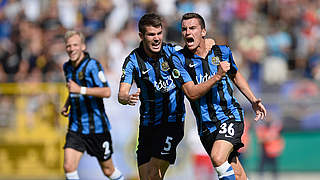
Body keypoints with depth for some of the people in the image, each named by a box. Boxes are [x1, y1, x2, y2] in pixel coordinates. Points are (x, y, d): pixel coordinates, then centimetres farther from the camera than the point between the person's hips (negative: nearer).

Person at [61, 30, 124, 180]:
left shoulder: (92, 65, -13)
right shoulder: (67, 67, 9)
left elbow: (106, 92, -24)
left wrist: (81, 90, -32)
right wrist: (66, 105, 12)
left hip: (97, 127, -5)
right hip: (76, 128, 5)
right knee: (69, 167, -12)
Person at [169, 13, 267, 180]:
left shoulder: (222, 52, 0)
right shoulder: (178, 60, -6)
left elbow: (235, 75, 21)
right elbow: (192, 93, -15)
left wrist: (253, 101, 17)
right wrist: (218, 76, -25)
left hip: (230, 117, -1)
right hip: (206, 126, 1)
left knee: (218, 158, -27)